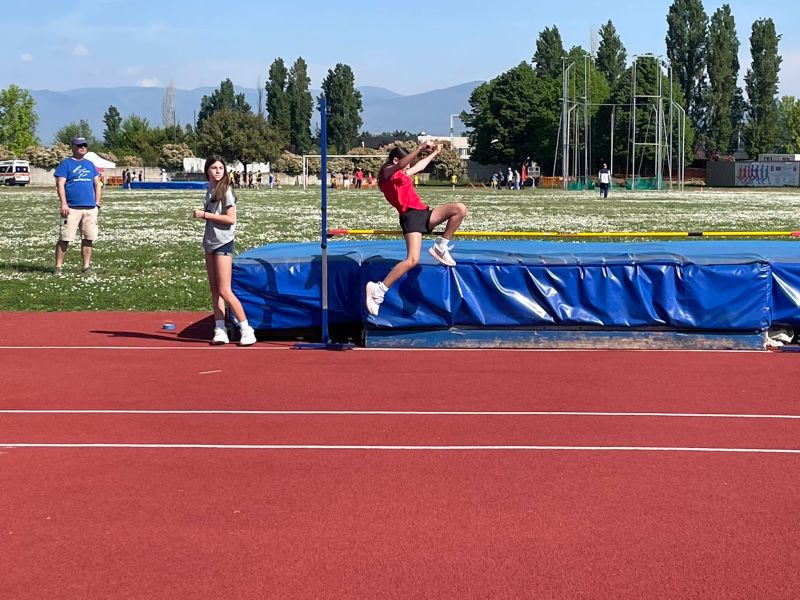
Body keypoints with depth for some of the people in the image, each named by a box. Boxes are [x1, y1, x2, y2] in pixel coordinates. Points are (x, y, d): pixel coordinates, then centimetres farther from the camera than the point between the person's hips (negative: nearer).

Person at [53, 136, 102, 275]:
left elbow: (97, 184, 20)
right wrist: (64, 204, -15)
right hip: (71, 208, -5)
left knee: (88, 238, 4)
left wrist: (97, 202, 9)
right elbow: (60, 184, -5)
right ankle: (58, 267, -4)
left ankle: (86, 266, 10)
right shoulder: (66, 163, 2)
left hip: (90, 208, 5)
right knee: (64, 238, -7)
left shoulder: (90, 164, 19)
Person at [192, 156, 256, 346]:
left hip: (223, 244, -8)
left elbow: (230, 218, -17)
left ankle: (246, 329, -2)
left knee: (224, 291, -9)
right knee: (214, 289, 6)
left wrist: (205, 215, -15)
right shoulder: (210, 190, 12)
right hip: (210, 243, 8)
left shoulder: (225, 190, -11)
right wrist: (202, 214, 5)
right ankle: (220, 330, 8)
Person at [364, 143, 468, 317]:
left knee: (460, 209, -5)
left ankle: (440, 247, 4)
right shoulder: (388, 171, 1)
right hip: (410, 216, -9)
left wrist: (434, 153, 53)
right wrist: (419, 150, -37)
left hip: (423, 213, 9)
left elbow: (420, 166, 45)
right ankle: (378, 289, -21)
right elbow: (400, 165, -22)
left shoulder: (402, 174, 27)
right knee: (412, 260, -26)